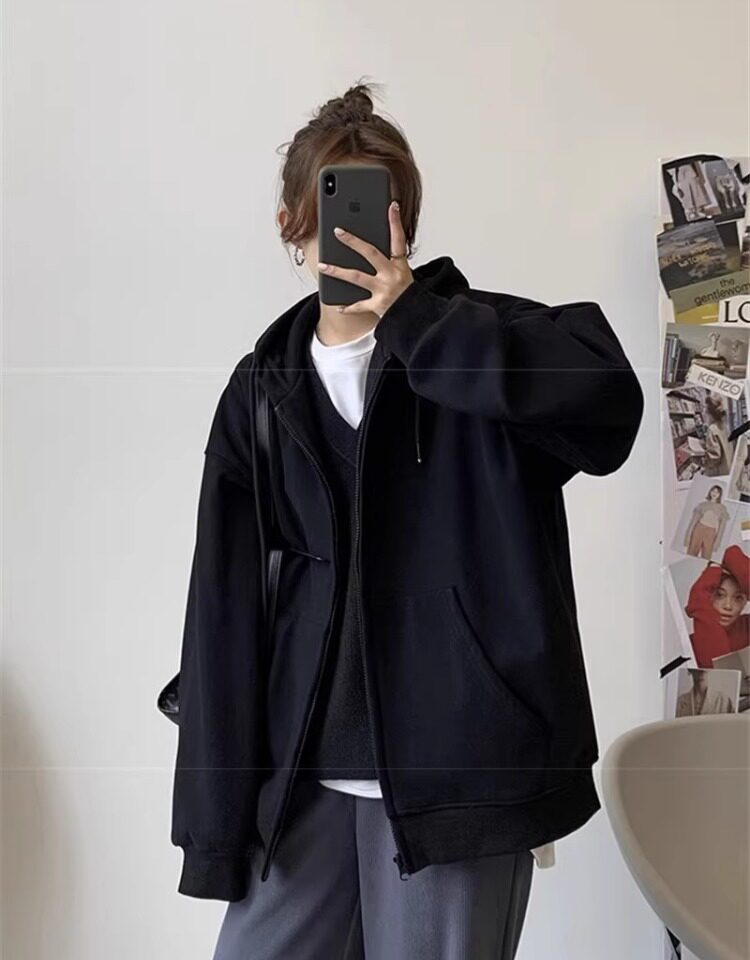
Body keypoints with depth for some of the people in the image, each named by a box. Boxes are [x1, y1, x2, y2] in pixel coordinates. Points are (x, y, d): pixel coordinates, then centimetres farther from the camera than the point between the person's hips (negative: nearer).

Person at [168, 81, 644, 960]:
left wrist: (412, 319, -19)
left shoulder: (470, 347, 0)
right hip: (304, 783, 4)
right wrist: (216, 823, 4)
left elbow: (607, 394, -24)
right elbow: (225, 613, 6)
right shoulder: (264, 389, 8)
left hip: (460, 775, -3)